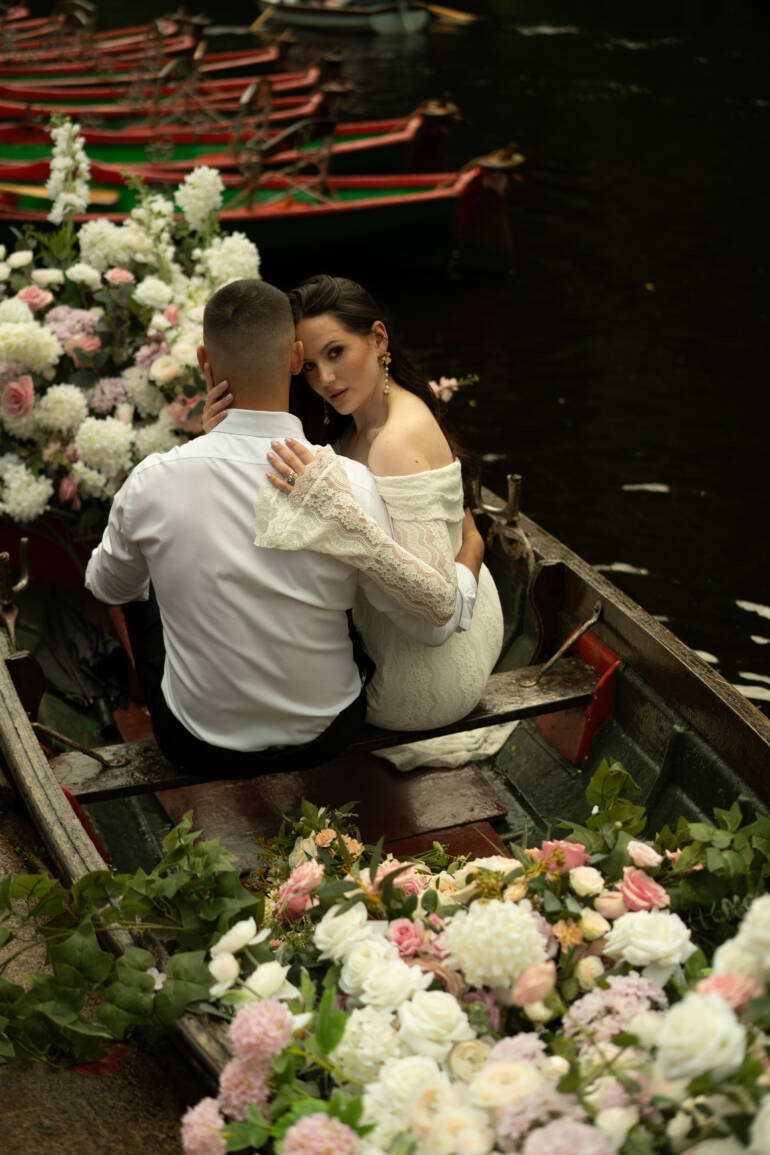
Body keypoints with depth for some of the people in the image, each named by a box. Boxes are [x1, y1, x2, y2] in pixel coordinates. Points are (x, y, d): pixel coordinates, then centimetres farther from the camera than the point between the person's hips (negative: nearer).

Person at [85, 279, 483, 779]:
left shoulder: (152, 482, -21)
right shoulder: (348, 485, -25)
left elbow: (107, 585, 2)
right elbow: (432, 623, -12)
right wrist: (469, 558, 9)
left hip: (201, 751, 0)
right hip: (322, 740, 0)